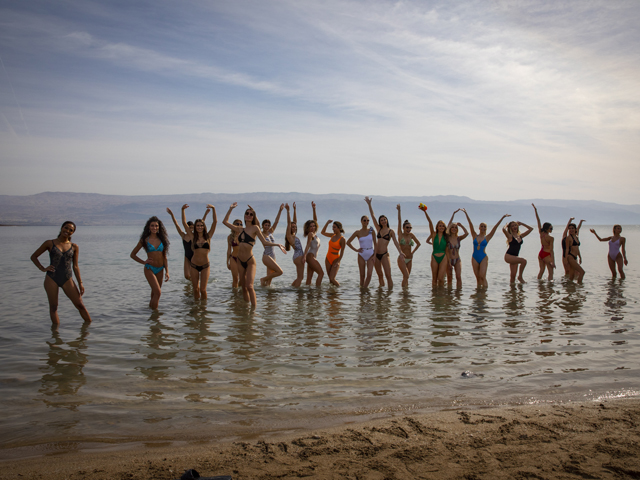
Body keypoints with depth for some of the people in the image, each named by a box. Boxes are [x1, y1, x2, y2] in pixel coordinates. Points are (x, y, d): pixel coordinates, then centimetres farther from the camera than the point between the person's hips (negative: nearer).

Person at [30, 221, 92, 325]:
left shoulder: (74, 247, 7)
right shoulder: (50, 243, 3)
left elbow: (75, 266, 9)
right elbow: (33, 257, 12)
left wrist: (80, 283, 2)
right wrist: (43, 269, -2)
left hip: (67, 280, 1)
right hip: (51, 279, -1)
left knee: (80, 304, -1)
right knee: (53, 306, 4)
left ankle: (89, 323, 9)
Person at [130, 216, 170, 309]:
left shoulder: (162, 239, 6)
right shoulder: (144, 240, -3)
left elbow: (164, 257, 8)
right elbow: (133, 254, 6)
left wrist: (167, 271, 0)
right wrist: (144, 262, -3)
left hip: (160, 270, 4)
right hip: (149, 269, -4)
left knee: (155, 293, 14)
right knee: (157, 292, -17)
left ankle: (150, 306, 33)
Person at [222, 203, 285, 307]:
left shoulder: (255, 228, -3)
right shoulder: (240, 229, 10)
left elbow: (265, 242, -4)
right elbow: (225, 221, 16)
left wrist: (277, 244, -14)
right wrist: (231, 209, 14)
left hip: (250, 261, -5)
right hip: (240, 261, 5)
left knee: (249, 286, -17)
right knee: (244, 287, 10)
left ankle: (254, 308, -10)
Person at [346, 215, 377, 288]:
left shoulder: (371, 231, 1)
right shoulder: (357, 232, -1)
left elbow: (375, 244, 3)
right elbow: (348, 242, 6)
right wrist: (356, 250, 0)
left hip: (370, 255, 0)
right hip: (361, 255, 0)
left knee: (369, 274, -12)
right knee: (362, 275, 2)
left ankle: (365, 288, 3)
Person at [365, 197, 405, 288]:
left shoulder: (391, 231, 2)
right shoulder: (379, 229, 10)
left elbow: (395, 242, -4)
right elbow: (373, 216, 7)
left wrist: (400, 252, -18)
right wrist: (369, 204, 2)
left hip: (384, 254, -4)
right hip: (376, 254, 4)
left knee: (388, 275, -10)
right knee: (380, 275, 11)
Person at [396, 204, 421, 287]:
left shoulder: (411, 235, 8)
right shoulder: (400, 234, -2)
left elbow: (418, 243, 19)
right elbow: (399, 221, -7)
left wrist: (413, 252, 8)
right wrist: (399, 210, -11)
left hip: (409, 259, 5)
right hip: (402, 258, -4)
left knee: (406, 277, 8)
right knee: (406, 276, -16)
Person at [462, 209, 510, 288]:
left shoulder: (487, 237, 4)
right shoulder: (475, 236, 7)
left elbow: (495, 227, 0)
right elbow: (470, 224, 2)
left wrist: (503, 217, -2)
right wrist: (466, 213, -1)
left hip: (483, 258, -2)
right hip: (475, 258, 2)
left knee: (482, 276, -11)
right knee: (478, 277, 5)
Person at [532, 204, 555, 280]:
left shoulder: (541, 233, 0)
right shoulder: (551, 238, -16)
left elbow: (538, 221, 4)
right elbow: (551, 250, -16)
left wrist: (535, 210, 8)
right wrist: (553, 261, -15)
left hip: (540, 253, 7)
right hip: (547, 254, -7)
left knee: (541, 270, 15)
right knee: (551, 272, -1)